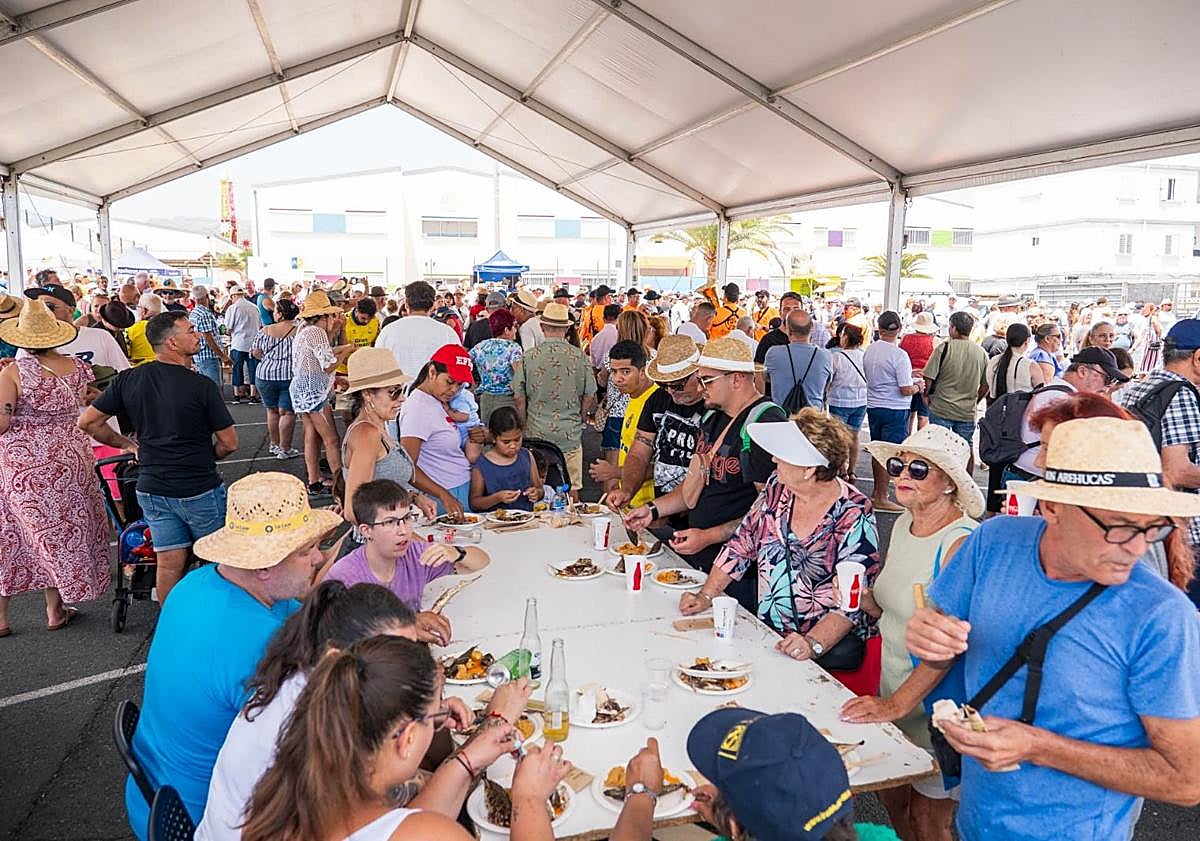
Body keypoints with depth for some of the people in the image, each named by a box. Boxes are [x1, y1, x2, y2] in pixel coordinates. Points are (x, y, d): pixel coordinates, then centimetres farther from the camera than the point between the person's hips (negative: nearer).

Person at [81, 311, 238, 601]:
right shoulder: (201, 385, -16)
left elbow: (88, 422, 4)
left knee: (169, 563, 12)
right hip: (199, 487, -4)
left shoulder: (128, 379, -2)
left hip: (152, 487, 5)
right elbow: (229, 443, -12)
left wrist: (127, 445, 15)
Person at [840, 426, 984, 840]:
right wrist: (861, 597, -7)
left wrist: (898, 703, -30)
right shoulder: (903, 524, 1)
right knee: (891, 799, 22)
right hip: (893, 687, 7)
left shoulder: (961, 542, -24)